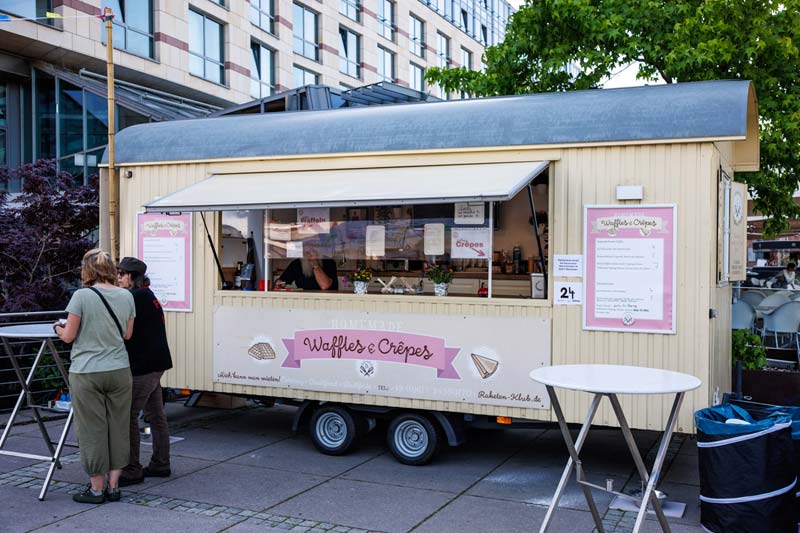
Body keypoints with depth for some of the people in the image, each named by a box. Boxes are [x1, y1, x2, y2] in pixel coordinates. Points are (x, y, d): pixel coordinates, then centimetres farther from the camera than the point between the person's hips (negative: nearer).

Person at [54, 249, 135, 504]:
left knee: (92, 430, 6)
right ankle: (113, 486, 17)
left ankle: (97, 489, 14)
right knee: (118, 428, 11)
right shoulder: (126, 296, 3)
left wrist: (58, 328, 16)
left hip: (86, 372, -4)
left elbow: (69, 337, -6)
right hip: (119, 370, 4)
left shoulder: (82, 296, -10)